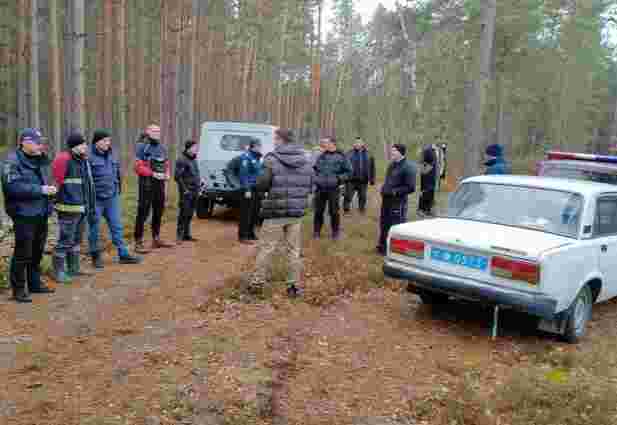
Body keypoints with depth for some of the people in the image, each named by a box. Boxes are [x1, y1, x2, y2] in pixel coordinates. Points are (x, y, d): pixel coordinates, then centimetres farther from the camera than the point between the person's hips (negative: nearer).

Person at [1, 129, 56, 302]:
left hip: (41, 214, 8)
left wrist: (49, 188, 5)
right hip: (24, 214, -8)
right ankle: (18, 289, 10)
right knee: (22, 253, -2)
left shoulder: (40, 160, 13)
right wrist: (40, 190, -23)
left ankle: (35, 283, 30)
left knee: (37, 252, 17)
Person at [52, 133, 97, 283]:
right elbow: (57, 184, -17)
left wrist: (91, 207, 21)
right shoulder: (64, 160, -13)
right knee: (65, 240, -4)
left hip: (82, 208, 9)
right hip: (69, 209, -9)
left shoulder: (84, 161, 14)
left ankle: (73, 268, 29)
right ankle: (59, 271, 6)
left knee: (77, 239, 17)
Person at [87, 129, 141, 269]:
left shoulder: (112, 156, 8)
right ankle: (96, 257, 20)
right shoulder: (89, 157, -12)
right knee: (94, 229, 7)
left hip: (112, 198, 5)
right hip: (95, 199, -5)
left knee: (117, 227, 7)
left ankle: (123, 255, 12)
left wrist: (117, 191, 17)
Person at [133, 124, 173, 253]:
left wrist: (167, 174, 1)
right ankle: (138, 242, -4)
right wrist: (153, 173, -20)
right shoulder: (142, 147, -7)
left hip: (160, 183, 7)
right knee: (143, 212, -7)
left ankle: (156, 239, 29)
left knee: (159, 211, 15)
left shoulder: (162, 147, 13)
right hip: (147, 183, -7)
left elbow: (166, 164, 20)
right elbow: (138, 167, -13)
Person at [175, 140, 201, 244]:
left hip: (195, 191, 8)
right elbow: (177, 176, -15)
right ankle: (179, 235, 1)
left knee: (190, 214, 12)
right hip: (186, 192, -8)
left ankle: (187, 234, 20)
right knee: (183, 214, -5)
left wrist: (198, 187, 14)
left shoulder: (194, 159, 15)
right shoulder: (182, 160, -10)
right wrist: (184, 189, -16)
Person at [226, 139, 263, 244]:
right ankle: (243, 236, 1)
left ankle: (251, 234, 25)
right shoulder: (246, 157, -12)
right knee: (246, 213, -5)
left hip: (256, 189, 9)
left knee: (255, 212, 14)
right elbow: (244, 175, -18)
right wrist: (246, 190, -21)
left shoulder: (257, 158, 15)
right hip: (248, 189, -9)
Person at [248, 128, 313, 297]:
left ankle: (257, 282, 17)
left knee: (266, 249, 8)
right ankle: (294, 285, 15)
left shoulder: (272, 159, -11)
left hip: (275, 211, -4)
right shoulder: (305, 160, 5)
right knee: (294, 250, 11)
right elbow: (309, 186, 10)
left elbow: (261, 185, -13)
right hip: (297, 212, 4)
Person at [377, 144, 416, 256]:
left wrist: (395, 191, -18)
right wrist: (383, 189, 7)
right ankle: (383, 246, 35)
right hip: (386, 199, 9)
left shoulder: (408, 167, -15)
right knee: (384, 223, 19)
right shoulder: (392, 165, 11)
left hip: (398, 202, -9)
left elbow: (411, 188, -18)